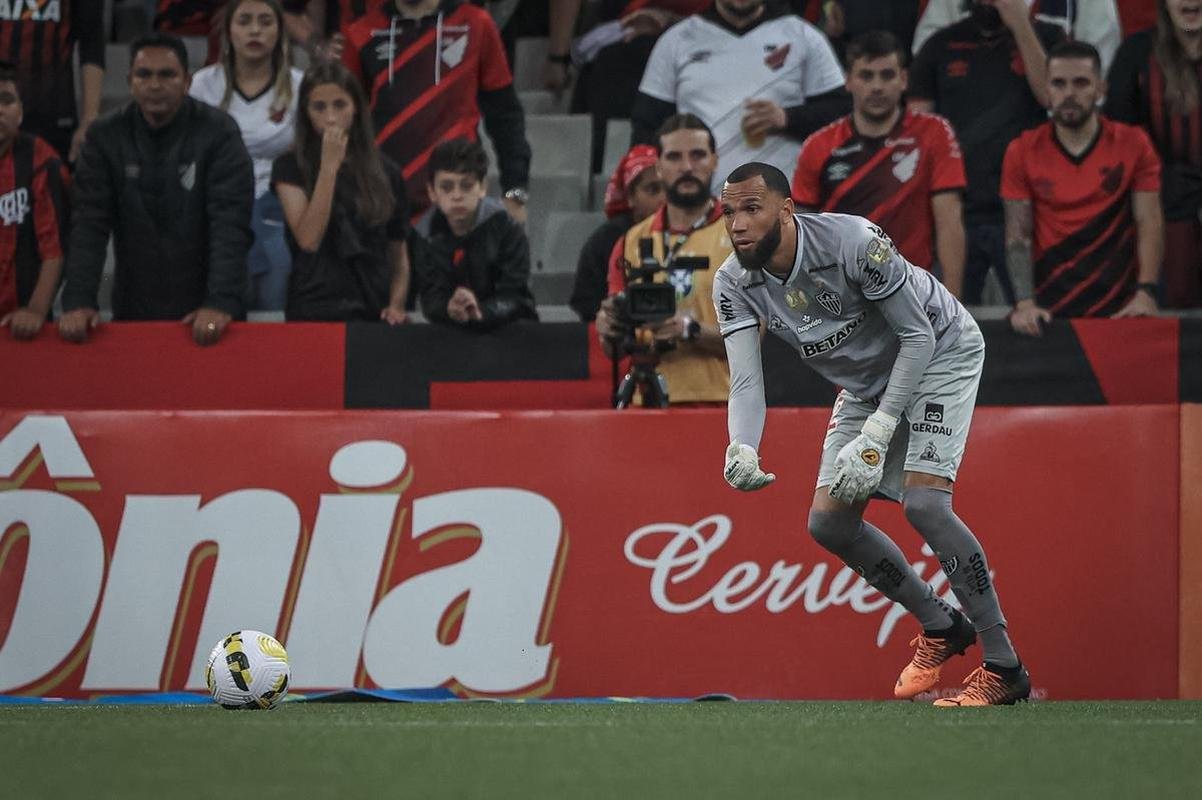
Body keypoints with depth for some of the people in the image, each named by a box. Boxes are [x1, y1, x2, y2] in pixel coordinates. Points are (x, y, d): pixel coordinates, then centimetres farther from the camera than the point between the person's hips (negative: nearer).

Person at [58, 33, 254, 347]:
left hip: (204, 314, -2)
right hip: (134, 313, 2)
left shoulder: (218, 132, -8)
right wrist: (78, 301, -19)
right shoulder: (105, 137, -1)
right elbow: (90, 225, -6)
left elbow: (230, 224, -16)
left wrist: (222, 302, -27)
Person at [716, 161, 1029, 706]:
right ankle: (941, 628, 20)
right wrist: (742, 450, -45)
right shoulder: (734, 284, -16)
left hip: (939, 355, -7)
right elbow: (746, 382, -23)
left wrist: (876, 436, -32)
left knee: (923, 501, -24)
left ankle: (1005, 667, -18)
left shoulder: (854, 243, -33)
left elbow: (918, 337, -26)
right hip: (866, 383, 7)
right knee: (829, 523, -1)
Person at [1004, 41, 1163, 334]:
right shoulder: (1022, 153, 2)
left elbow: (1150, 224, -3)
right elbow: (1018, 235, -3)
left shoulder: (1134, 145, 1)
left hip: (1118, 310, 0)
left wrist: (1146, 293, -18)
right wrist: (1025, 303, -18)